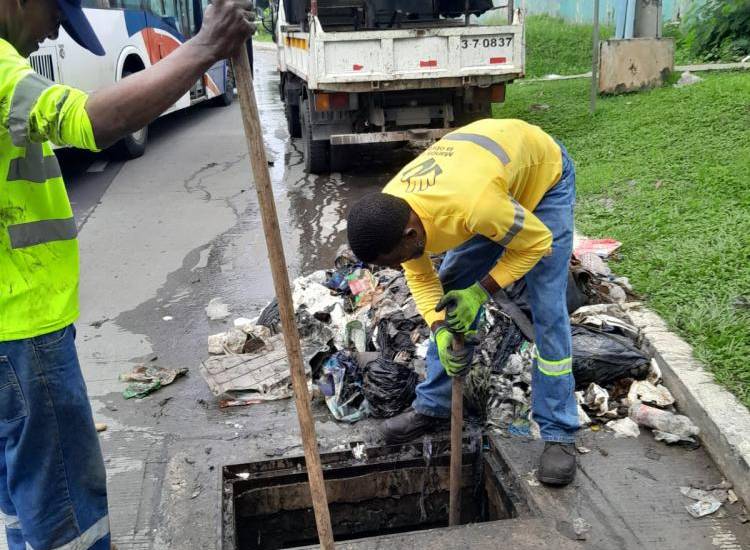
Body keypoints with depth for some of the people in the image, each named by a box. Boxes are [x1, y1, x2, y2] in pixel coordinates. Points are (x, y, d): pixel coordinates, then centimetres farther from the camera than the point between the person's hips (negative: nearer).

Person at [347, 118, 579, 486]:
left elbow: (537, 240, -26)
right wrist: (440, 330, -22)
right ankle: (433, 406, 16)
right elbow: (420, 276, -8)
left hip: (544, 172, -5)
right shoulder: (388, 214, -24)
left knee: (548, 312, -11)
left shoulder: (472, 206, -45)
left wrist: (480, 292, -25)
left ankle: (559, 433, 1)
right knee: (450, 295, 2)